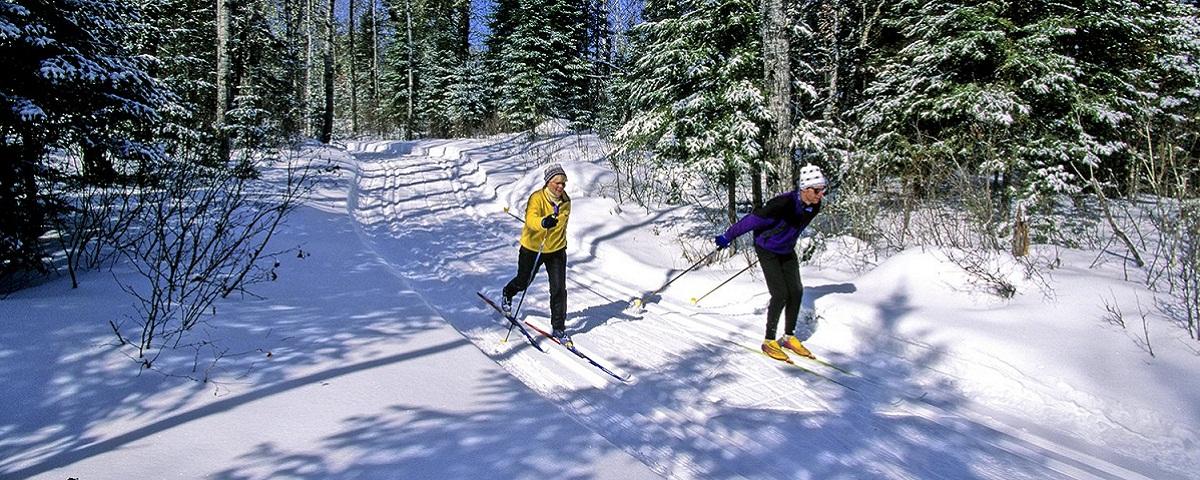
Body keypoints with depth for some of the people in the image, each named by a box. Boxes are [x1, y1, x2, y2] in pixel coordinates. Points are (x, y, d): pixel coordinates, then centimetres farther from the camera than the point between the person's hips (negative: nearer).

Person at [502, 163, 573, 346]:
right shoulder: (537, 198, -23)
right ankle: (508, 294, 54)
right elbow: (531, 219, -42)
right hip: (533, 249, -3)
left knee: (559, 289, -6)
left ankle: (558, 328, 5)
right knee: (523, 282, 18)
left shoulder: (565, 201, -4)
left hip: (557, 250, 3)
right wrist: (543, 222, -63)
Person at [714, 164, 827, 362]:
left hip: (787, 252, 7)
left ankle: (789, 337, 17)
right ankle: (769, 341, 1)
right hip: (768, 251, -7)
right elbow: (754, 219, -26)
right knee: (780, 294, -12)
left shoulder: (814, 207, -10)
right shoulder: (784, 204, -33)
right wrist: (728, 237, -20)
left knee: (796, 291, 1)